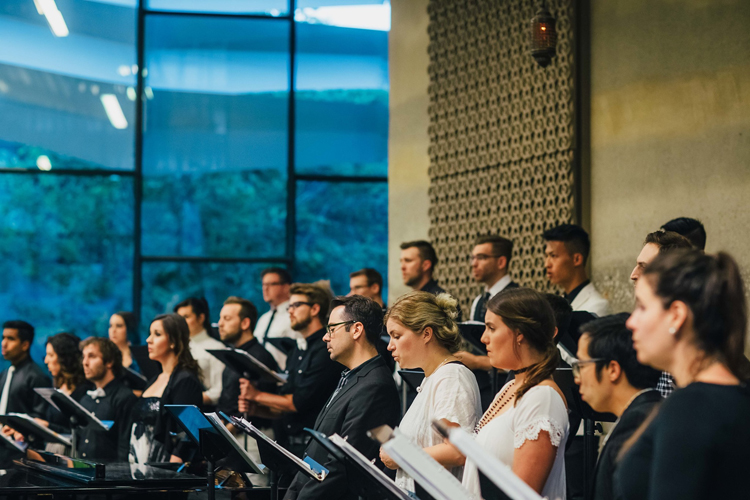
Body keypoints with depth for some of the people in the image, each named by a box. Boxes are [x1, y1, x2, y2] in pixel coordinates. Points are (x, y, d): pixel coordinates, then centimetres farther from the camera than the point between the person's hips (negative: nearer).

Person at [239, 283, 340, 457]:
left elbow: (300, 402, -16)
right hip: (287, 443, 8)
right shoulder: (296, 351, 19)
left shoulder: (325, 350, -12)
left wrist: (257, 395, -6)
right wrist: (255, 409, 3)